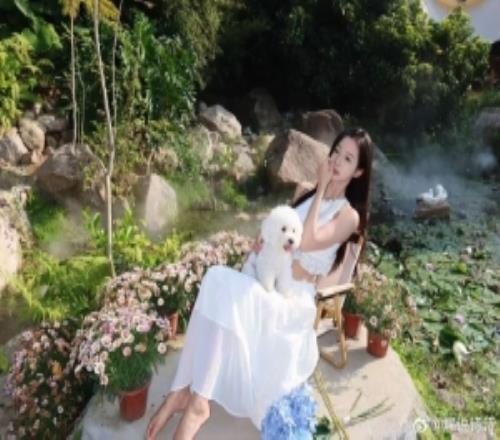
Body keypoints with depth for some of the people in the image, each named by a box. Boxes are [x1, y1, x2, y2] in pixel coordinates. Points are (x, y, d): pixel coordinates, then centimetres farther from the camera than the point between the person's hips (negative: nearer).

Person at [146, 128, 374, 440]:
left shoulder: (349, 215, -3)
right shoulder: (310, 194, 17)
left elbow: (307, 242, -19)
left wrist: (321, 189, -11)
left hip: (295, 298, -6)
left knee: (229, 290, -35)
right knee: (217, 279, -28)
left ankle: (196, 401, -27)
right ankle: (185, 391, -28)